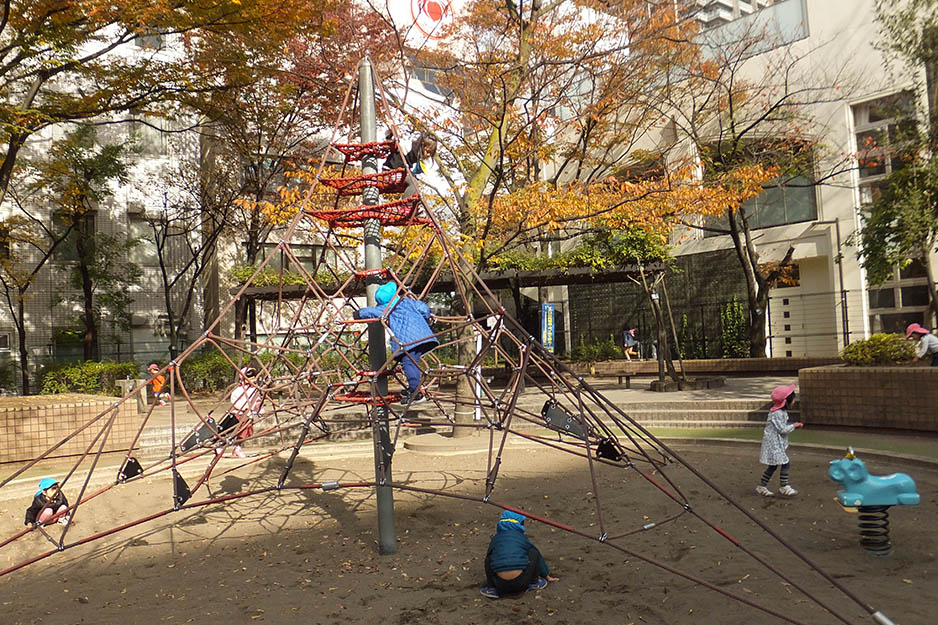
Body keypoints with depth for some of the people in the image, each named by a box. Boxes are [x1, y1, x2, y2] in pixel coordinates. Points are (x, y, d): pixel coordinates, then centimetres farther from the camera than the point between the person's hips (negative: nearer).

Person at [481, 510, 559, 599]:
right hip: (521, 583, -1)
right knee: (534, 553, 15)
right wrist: (547, 576, 41)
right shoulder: (523, 538, 14)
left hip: (501, 584, 1)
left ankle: (492, 588, 11)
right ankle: (534, 582, 21)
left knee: (488, 559, 23)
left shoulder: (495, 539, 16)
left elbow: (488, 555, 32)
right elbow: (538, 557, 26)